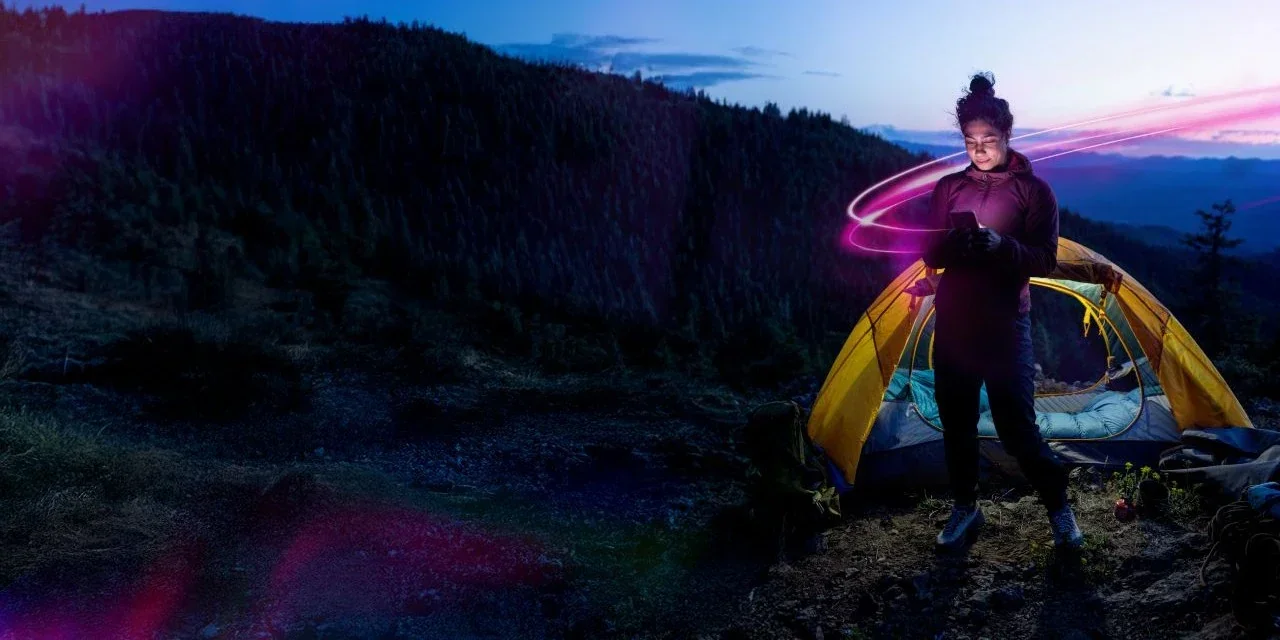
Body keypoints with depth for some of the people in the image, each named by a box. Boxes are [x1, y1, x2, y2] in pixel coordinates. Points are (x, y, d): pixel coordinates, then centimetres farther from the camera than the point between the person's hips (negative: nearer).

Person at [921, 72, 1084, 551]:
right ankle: (965, 510, 25)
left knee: (1016, 427, -4)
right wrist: (951, 244, -15)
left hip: (1005, 325, -4)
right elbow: (930, 257, 7)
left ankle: (1059, 507, 19)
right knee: (956, 422, 9)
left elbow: (1045, 260, -6)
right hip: (952, 322, 4)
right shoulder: (948, 187, 8)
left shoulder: (1032, 190, -1)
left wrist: (1002, 246, -24)